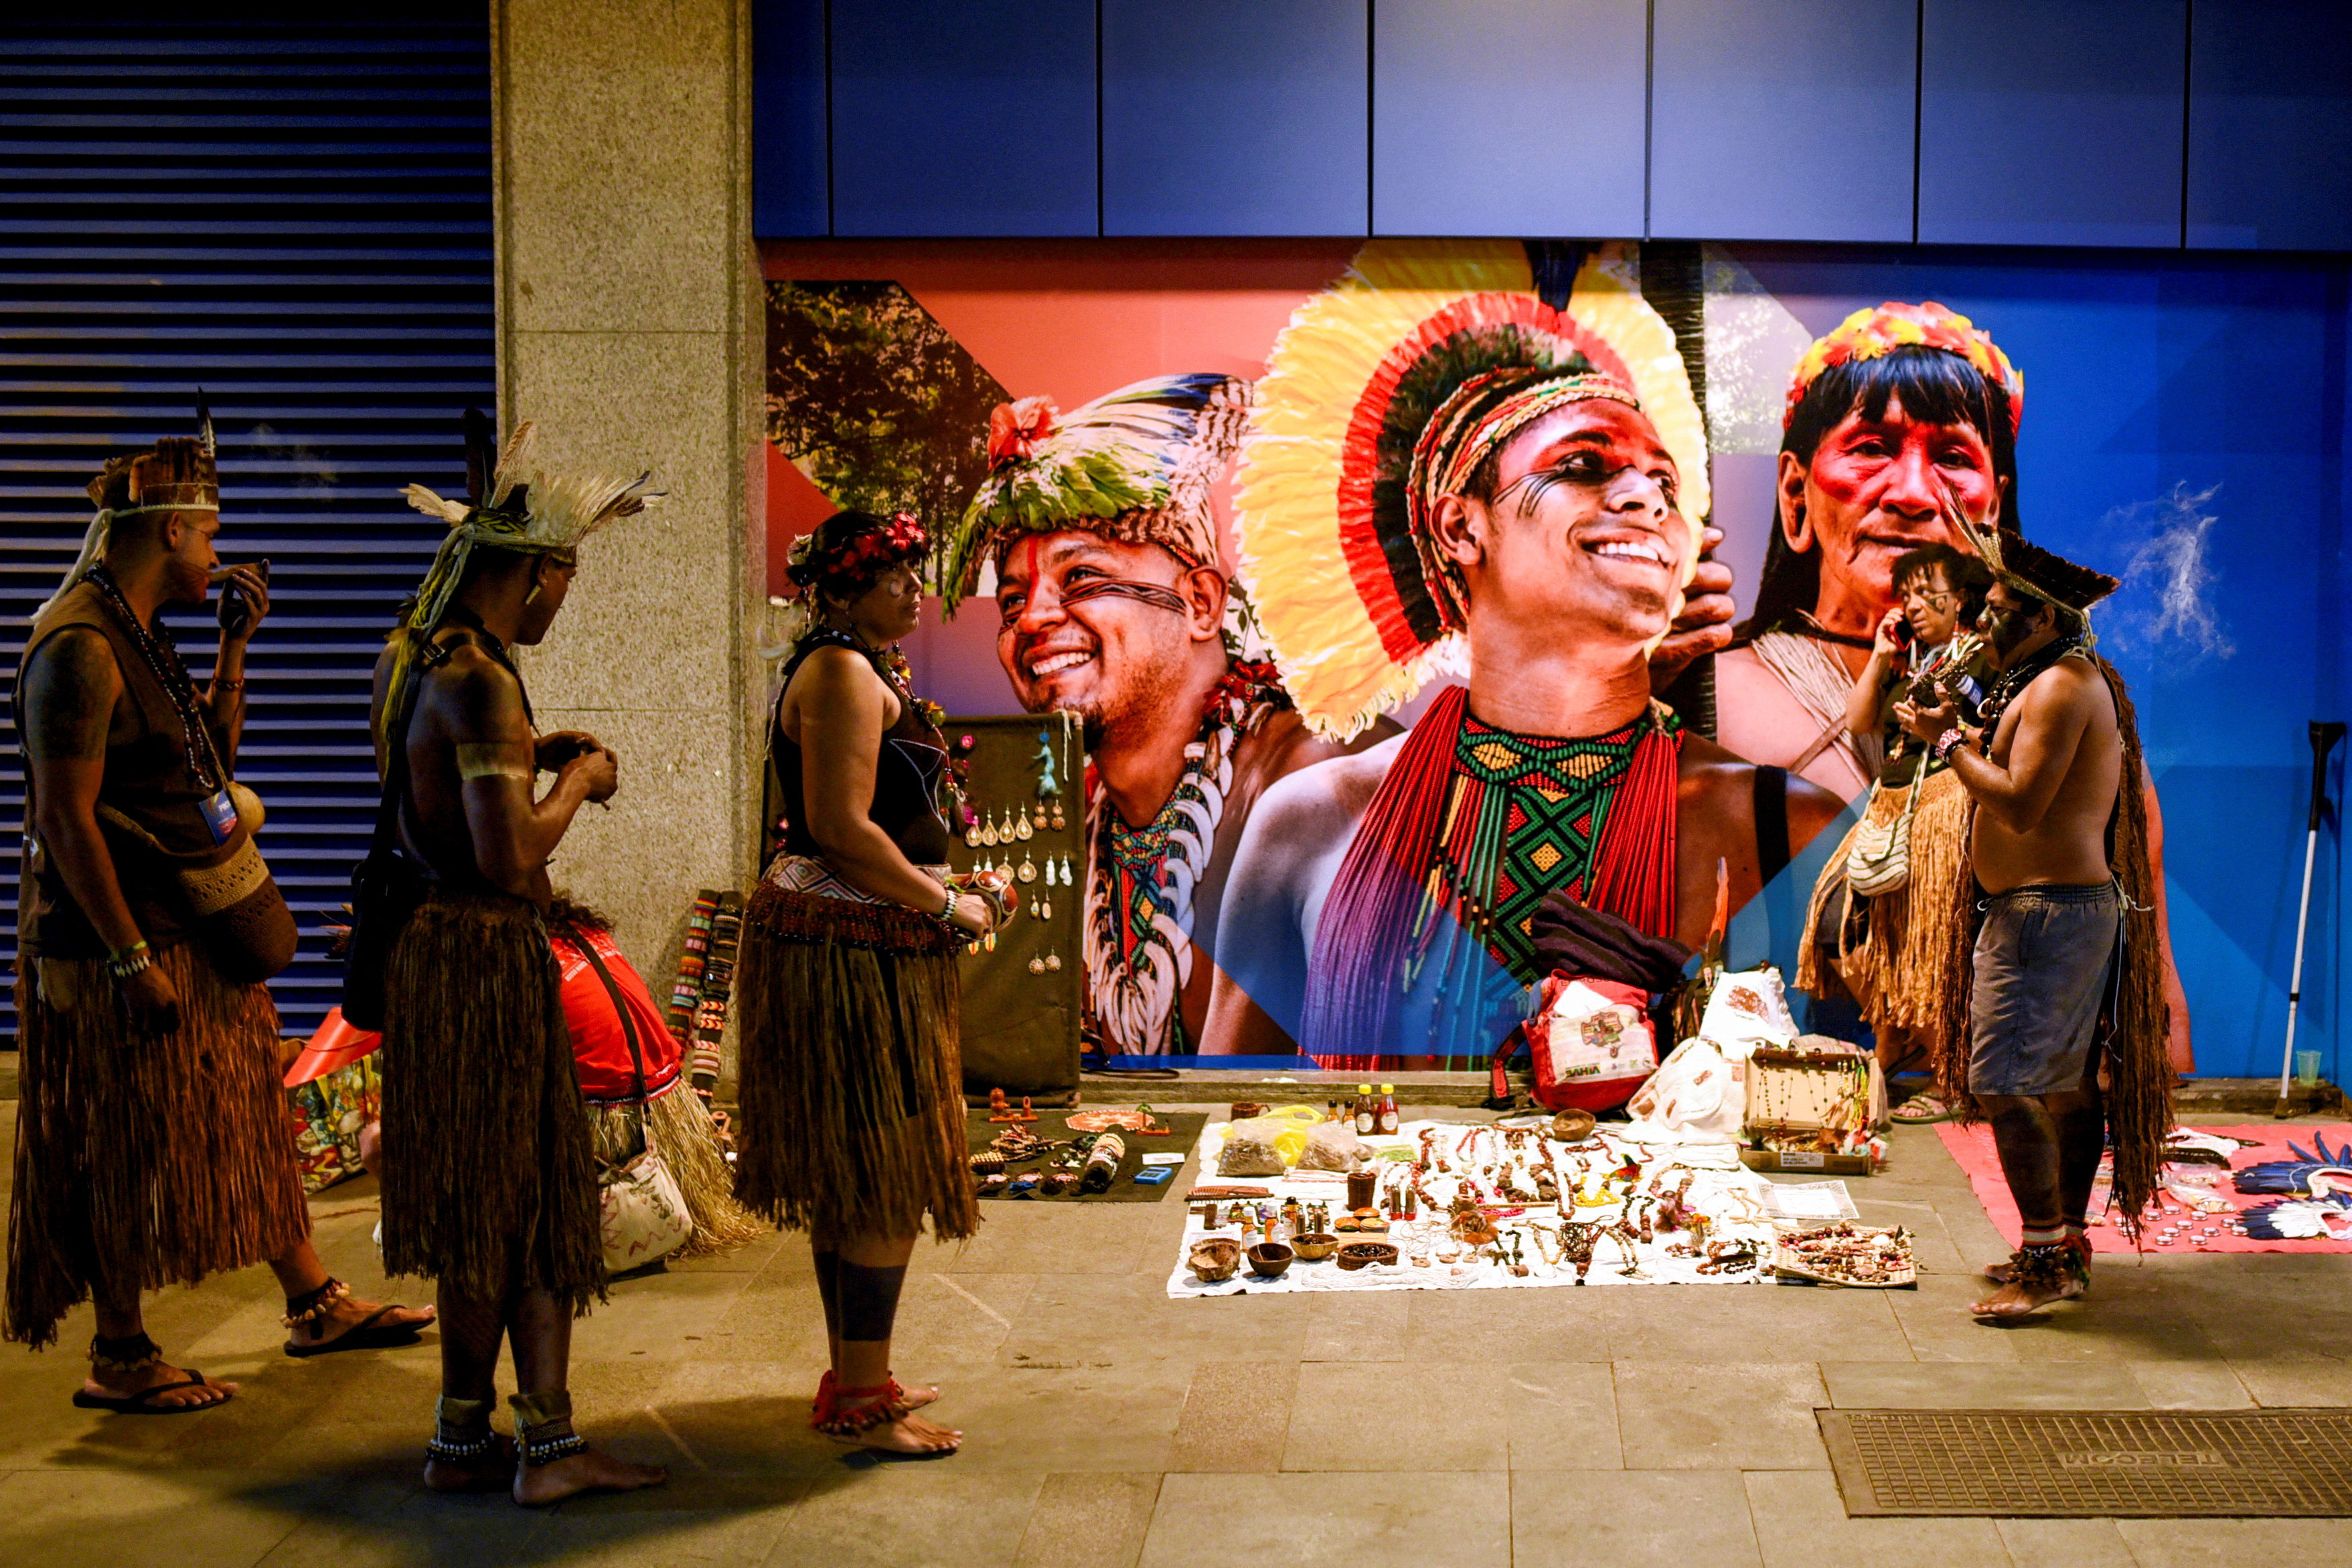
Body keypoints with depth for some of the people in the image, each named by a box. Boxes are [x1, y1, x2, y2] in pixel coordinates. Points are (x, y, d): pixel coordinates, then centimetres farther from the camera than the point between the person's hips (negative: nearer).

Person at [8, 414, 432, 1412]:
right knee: (131, 1155, 1)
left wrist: (235, 644, 11)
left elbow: (212, 751, 22)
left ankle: (314, 1303, 27)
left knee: (252, 1113, 16)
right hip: (127, 943, -10)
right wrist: (132, 961, -24)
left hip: (196, 929, 10)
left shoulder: (138, 634, 11)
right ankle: (119, 1358, 14)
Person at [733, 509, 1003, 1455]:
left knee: (849, 1181, 16)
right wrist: (949, 905, -14)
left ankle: (855, 1376, 26)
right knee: (882, 1182, -5)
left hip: (843, 937, 11)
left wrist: (946, 890, 16)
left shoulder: (860, 668, 18)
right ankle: (861, 1403, 3)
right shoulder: (845, 672, -15)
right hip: (856, 948, -11)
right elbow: (843, 827, -23)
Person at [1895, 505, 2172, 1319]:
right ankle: (2066, 1247, 21)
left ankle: (2046, 1261, -7)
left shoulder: (2061, 686, -16)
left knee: (2004, 1085, -11)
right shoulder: (2068, 681, 18)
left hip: (2049, 909, -11)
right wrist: (1966, 735, 14)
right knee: (2066, 1086, 14)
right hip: (2068, 907, 11)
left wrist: (1947, 742, -14)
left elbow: (2020, 802, -23)